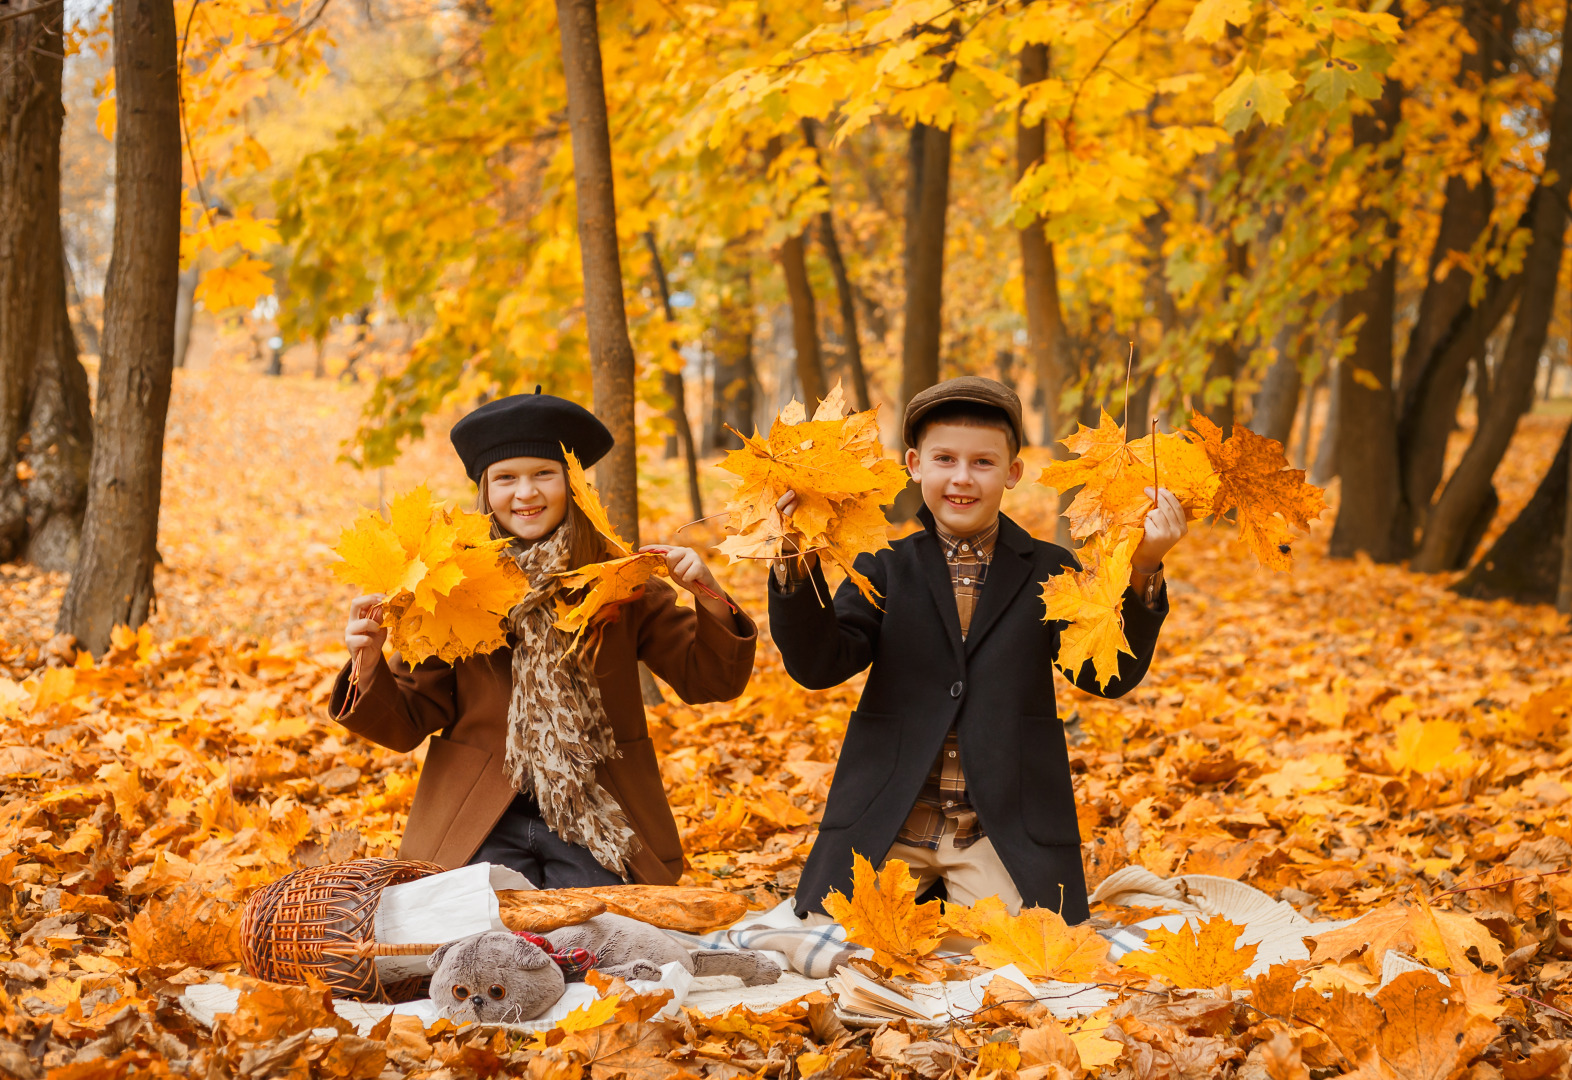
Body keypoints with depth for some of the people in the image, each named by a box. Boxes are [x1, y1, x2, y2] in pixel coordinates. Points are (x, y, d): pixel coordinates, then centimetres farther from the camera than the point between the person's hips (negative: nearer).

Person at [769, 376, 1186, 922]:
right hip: (887, 828, 1)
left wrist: (1140, 573, -23)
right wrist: (796, 564, -21)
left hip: (1006, 833, -1)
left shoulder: (1049, 572, 6)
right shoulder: (883, 568, 8)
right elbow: (819, 666, -6)